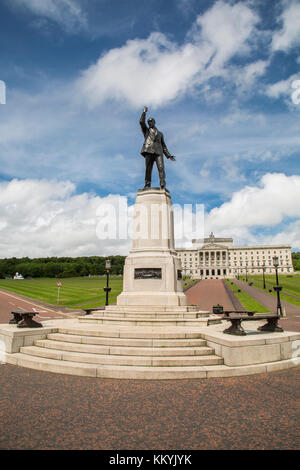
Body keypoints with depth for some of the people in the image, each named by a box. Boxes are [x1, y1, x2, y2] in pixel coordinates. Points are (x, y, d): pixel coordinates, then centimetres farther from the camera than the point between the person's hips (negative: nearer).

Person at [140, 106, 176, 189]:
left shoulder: (160, 133, 32)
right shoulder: (146, 130, 28)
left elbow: (163, 146, 26)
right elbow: (141, 122, 9)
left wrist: (169, 155, 15)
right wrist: (144, 112, 8)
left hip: (158, 151, 1)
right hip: (149, 150, -1)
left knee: (161, 167, -17)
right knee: (148, 168, -11)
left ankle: (162, 185, -28)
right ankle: (147, 185, -15)